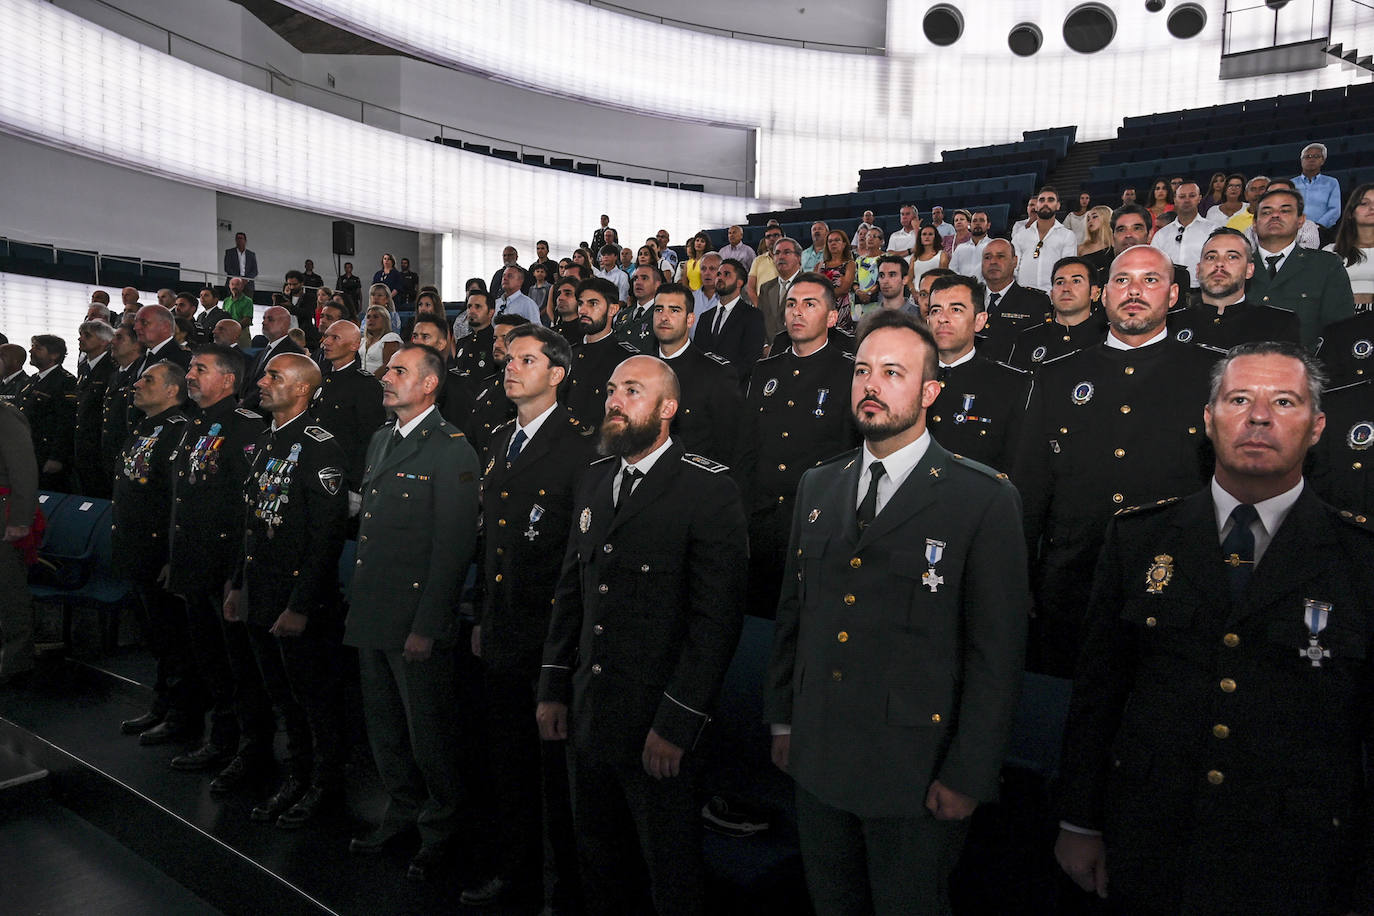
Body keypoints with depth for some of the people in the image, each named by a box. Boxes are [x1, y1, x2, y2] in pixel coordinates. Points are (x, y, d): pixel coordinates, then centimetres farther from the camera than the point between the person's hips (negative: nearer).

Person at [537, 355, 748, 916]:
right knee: (599, 856, 20)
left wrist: (676, 722, -17)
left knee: (671, 869, 10)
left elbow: (718, 615, -16)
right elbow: (572, 590, 14)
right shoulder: (594, 482, 10)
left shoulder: (708, 489, -13)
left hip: (657, 722, -6)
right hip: (588, 711, 6)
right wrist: (554, 689, 10)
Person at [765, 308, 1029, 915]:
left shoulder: (984, 499, -10)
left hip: (916, 775, -4)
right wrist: (782, 718, 11)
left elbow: (997, 650, -11)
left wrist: (968, 776, -11)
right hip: (816, 760, 5)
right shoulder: (816, 486, 6)